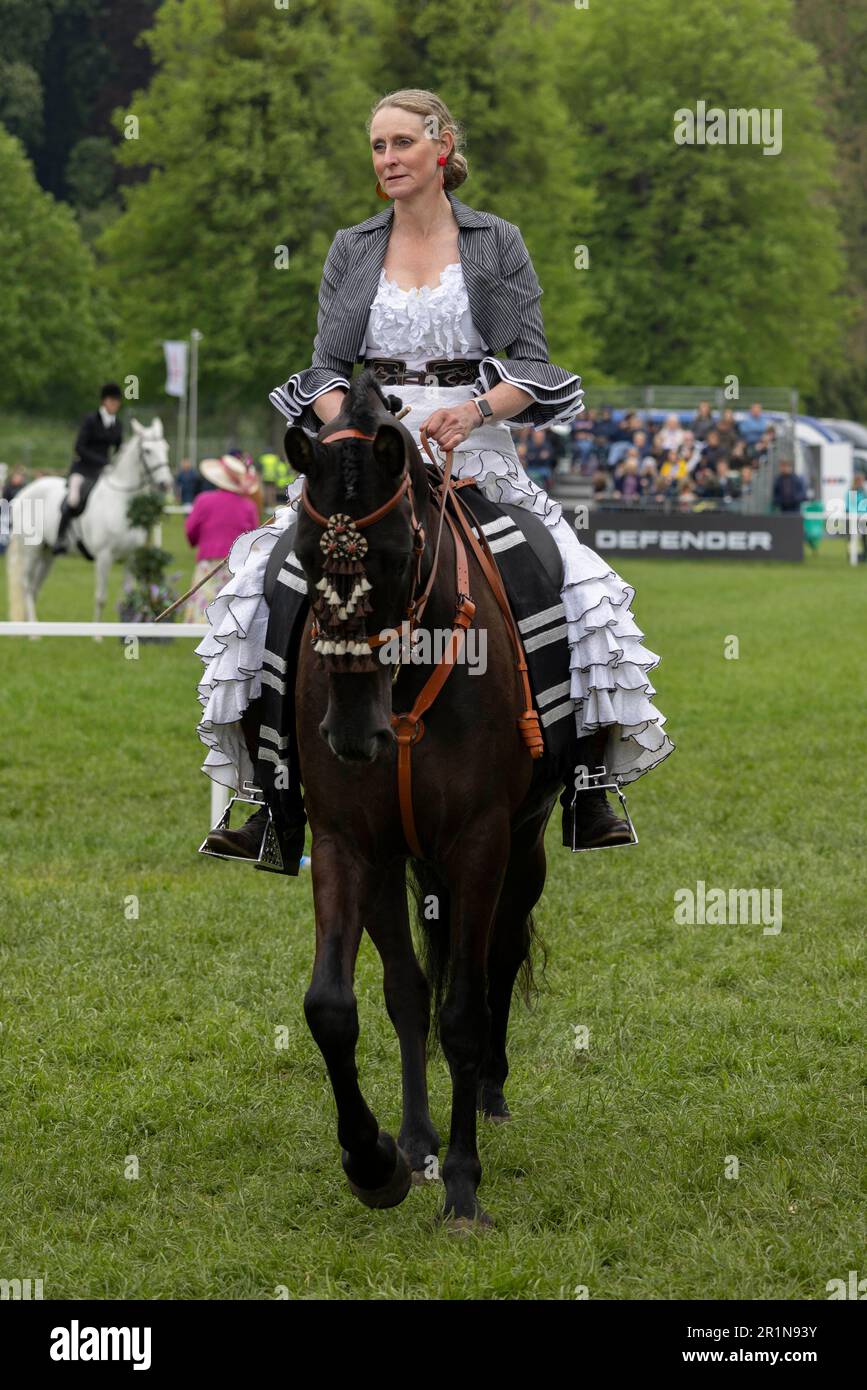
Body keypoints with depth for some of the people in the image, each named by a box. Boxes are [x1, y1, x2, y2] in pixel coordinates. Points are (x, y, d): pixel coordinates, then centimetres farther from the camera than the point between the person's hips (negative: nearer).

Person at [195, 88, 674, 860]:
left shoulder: (498, 243, 6)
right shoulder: (351, 250, 12)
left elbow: (533, 363, 1)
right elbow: (326, 367, 9)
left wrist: (474, 411, -18)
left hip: (476, 452, -2)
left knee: (584, 596, -17)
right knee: (261, 594, -15)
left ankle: (588, 797, -3)